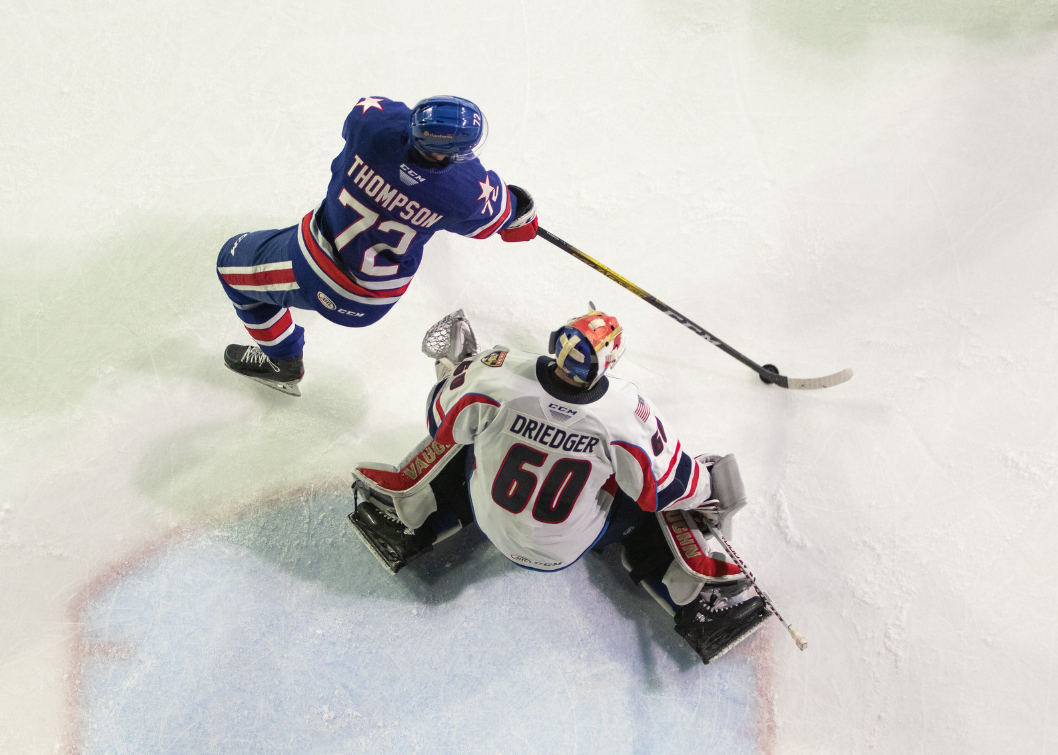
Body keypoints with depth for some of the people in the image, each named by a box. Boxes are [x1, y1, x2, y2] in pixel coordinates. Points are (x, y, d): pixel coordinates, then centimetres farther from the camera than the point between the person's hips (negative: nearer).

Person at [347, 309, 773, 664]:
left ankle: (407, 513, 28)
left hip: (489, 519, 2)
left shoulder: (497, 374, -29)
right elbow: (667, 483, -16)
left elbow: (447, 421, -8)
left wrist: (458, 373, 12)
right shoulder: (626, 413, -31)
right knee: (656, 498, 15)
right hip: (570, 547, -1)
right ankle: (698, 593, 15)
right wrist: (711, 484, 5)